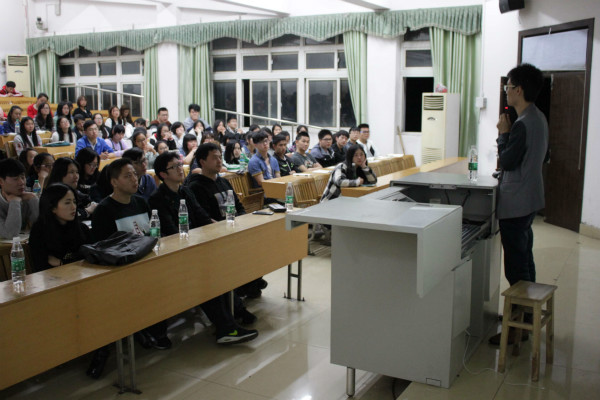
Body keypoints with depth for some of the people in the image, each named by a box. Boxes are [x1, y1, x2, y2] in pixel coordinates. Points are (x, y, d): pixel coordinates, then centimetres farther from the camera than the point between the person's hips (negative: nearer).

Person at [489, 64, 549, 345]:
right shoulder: (539, 118, 10)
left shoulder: (522, 124, -22)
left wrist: (503, 134, -8)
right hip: (530, 199, 11)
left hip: (515, 203, -11)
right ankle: (527, 316, 31)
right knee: (525, 260, 19)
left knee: (515, 265, -4)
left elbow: (507, 162, -18)